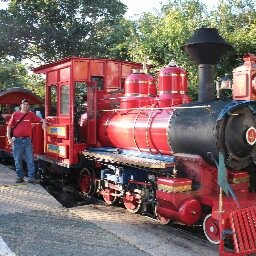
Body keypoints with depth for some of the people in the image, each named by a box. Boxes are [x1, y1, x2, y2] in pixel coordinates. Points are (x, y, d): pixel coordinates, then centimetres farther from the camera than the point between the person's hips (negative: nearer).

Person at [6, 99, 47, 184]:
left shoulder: (31, 114, 5)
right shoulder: (15, 114, 2)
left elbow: (40, 119, -1)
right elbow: (9, 126, 5)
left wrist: (44, 122, -25)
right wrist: (9, 138, -3)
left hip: (27, 140, 1)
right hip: (17, 140, 0)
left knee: (30, 159, -2)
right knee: (18, 160, 7)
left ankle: (31, 177, 2)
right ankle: (20, 177, 20)